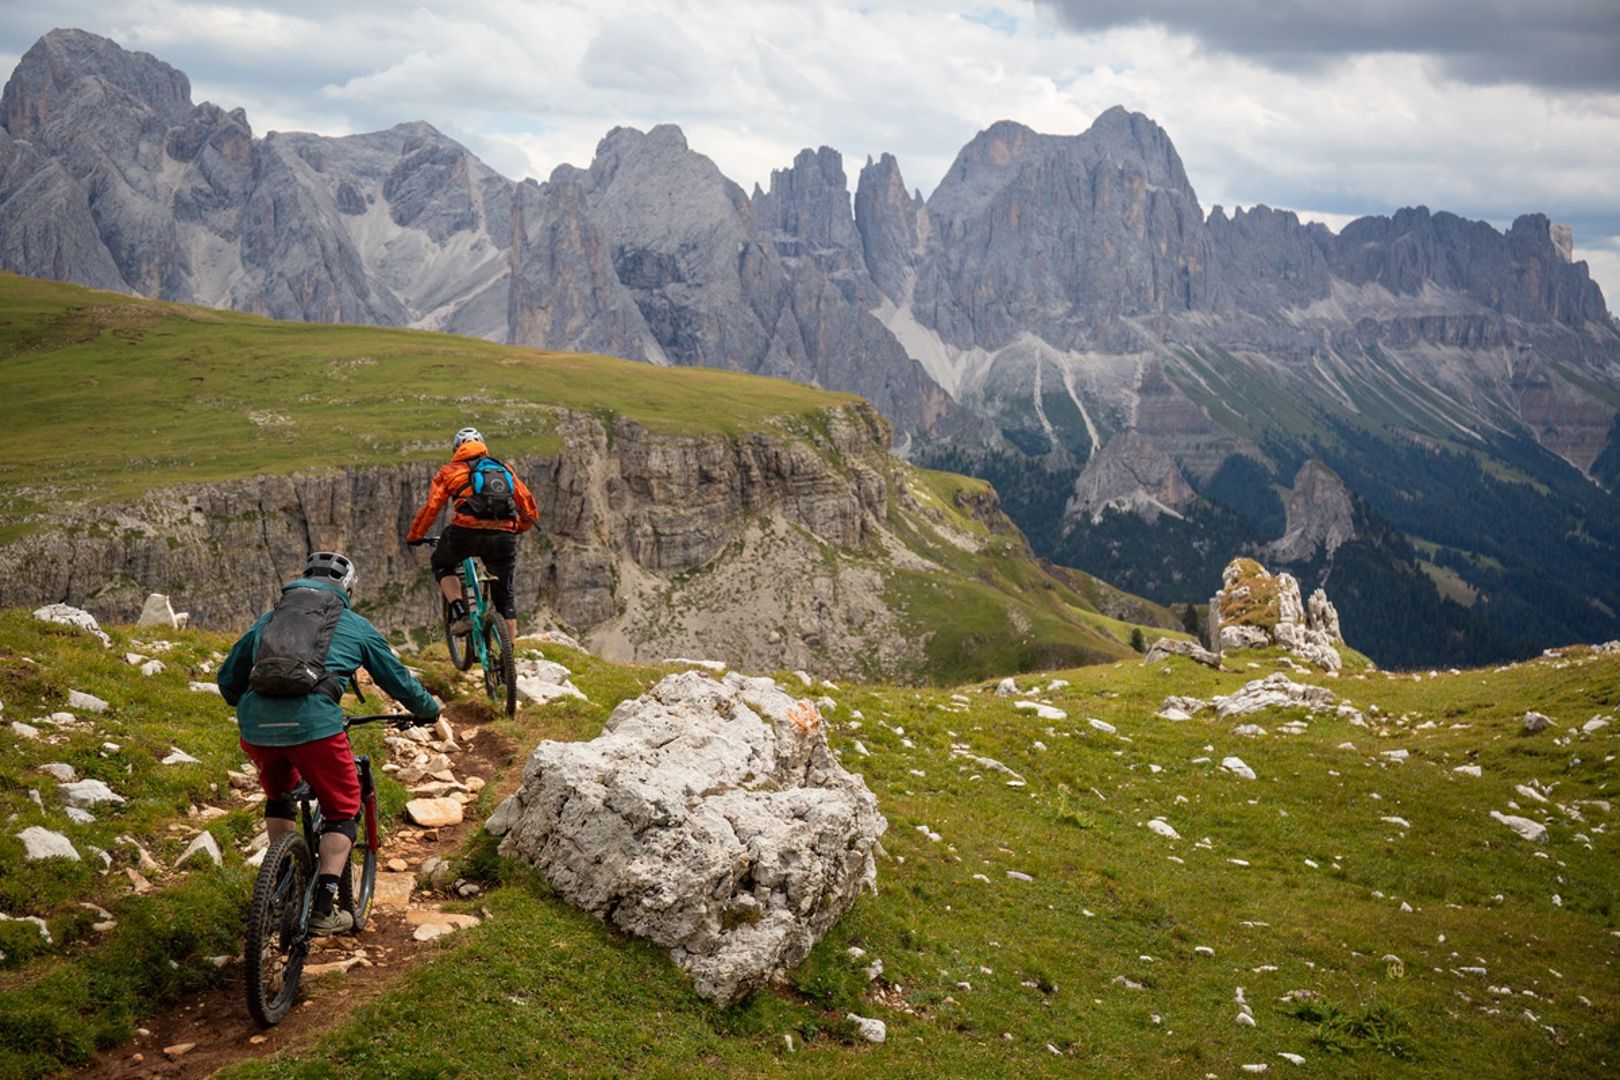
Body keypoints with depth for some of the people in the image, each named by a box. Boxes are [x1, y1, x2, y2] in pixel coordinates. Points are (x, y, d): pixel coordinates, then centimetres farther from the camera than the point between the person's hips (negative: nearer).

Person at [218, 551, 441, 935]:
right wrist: (429, 710, 45)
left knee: (278, 796, 32)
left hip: (256, 726, 4)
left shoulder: (268, 618, 27)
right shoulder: (355, 626, 20)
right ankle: (323, 907, 4)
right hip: (313, 723, -4)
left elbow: (227, 679, 31)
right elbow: (398, 680, 27)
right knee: (342, 809, 14)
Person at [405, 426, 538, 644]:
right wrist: (518, 529, 43)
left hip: (466, 532, -2)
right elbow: (530, 508, 24)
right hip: (504, 536, 2)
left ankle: (459, 614, 8)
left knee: (441, 564, 28)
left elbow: (431, 507, 11)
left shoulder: (450, 471, 18)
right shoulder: (505, 470, 26)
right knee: (504, 592, 19)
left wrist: (414, 536, 25)